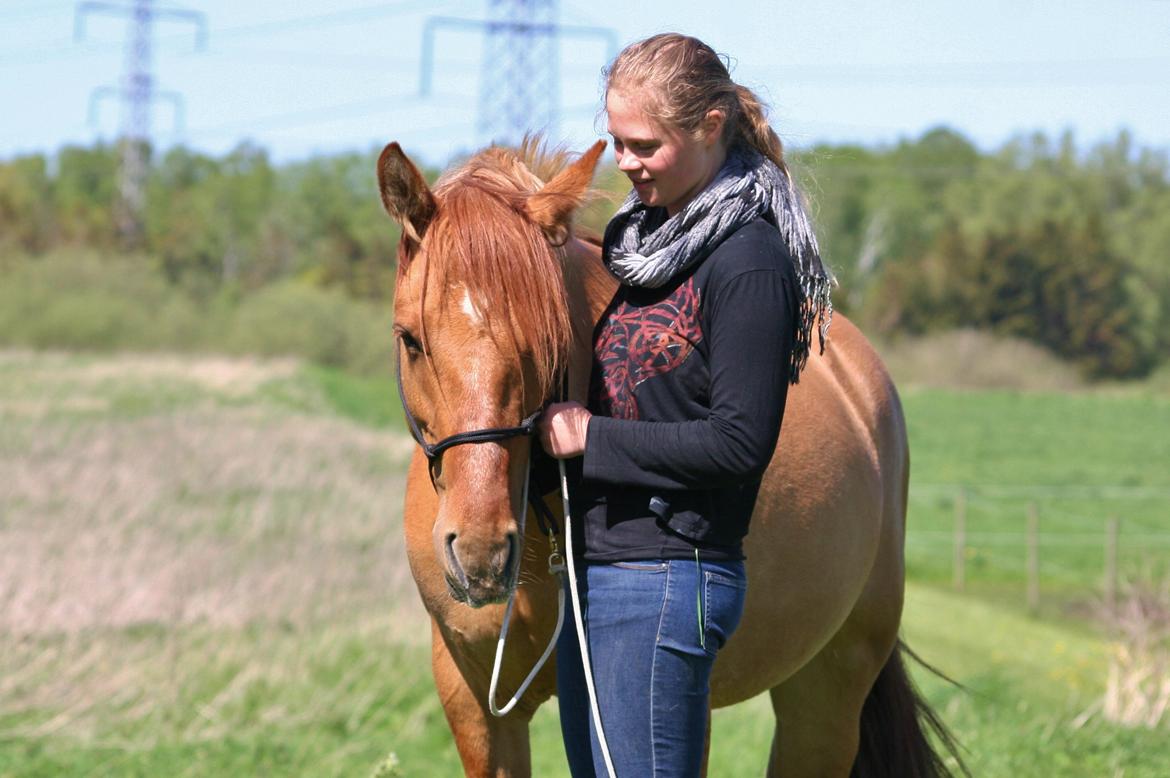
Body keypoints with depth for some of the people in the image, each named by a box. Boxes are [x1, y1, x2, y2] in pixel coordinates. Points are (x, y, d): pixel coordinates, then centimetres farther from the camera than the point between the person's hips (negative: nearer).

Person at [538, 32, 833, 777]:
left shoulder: (748, 260, -13)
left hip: (668, 577, -9)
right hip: (590, 567, 9)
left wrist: (594, 438, -15)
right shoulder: (636, 234, 14)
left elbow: (742, 440, -18)